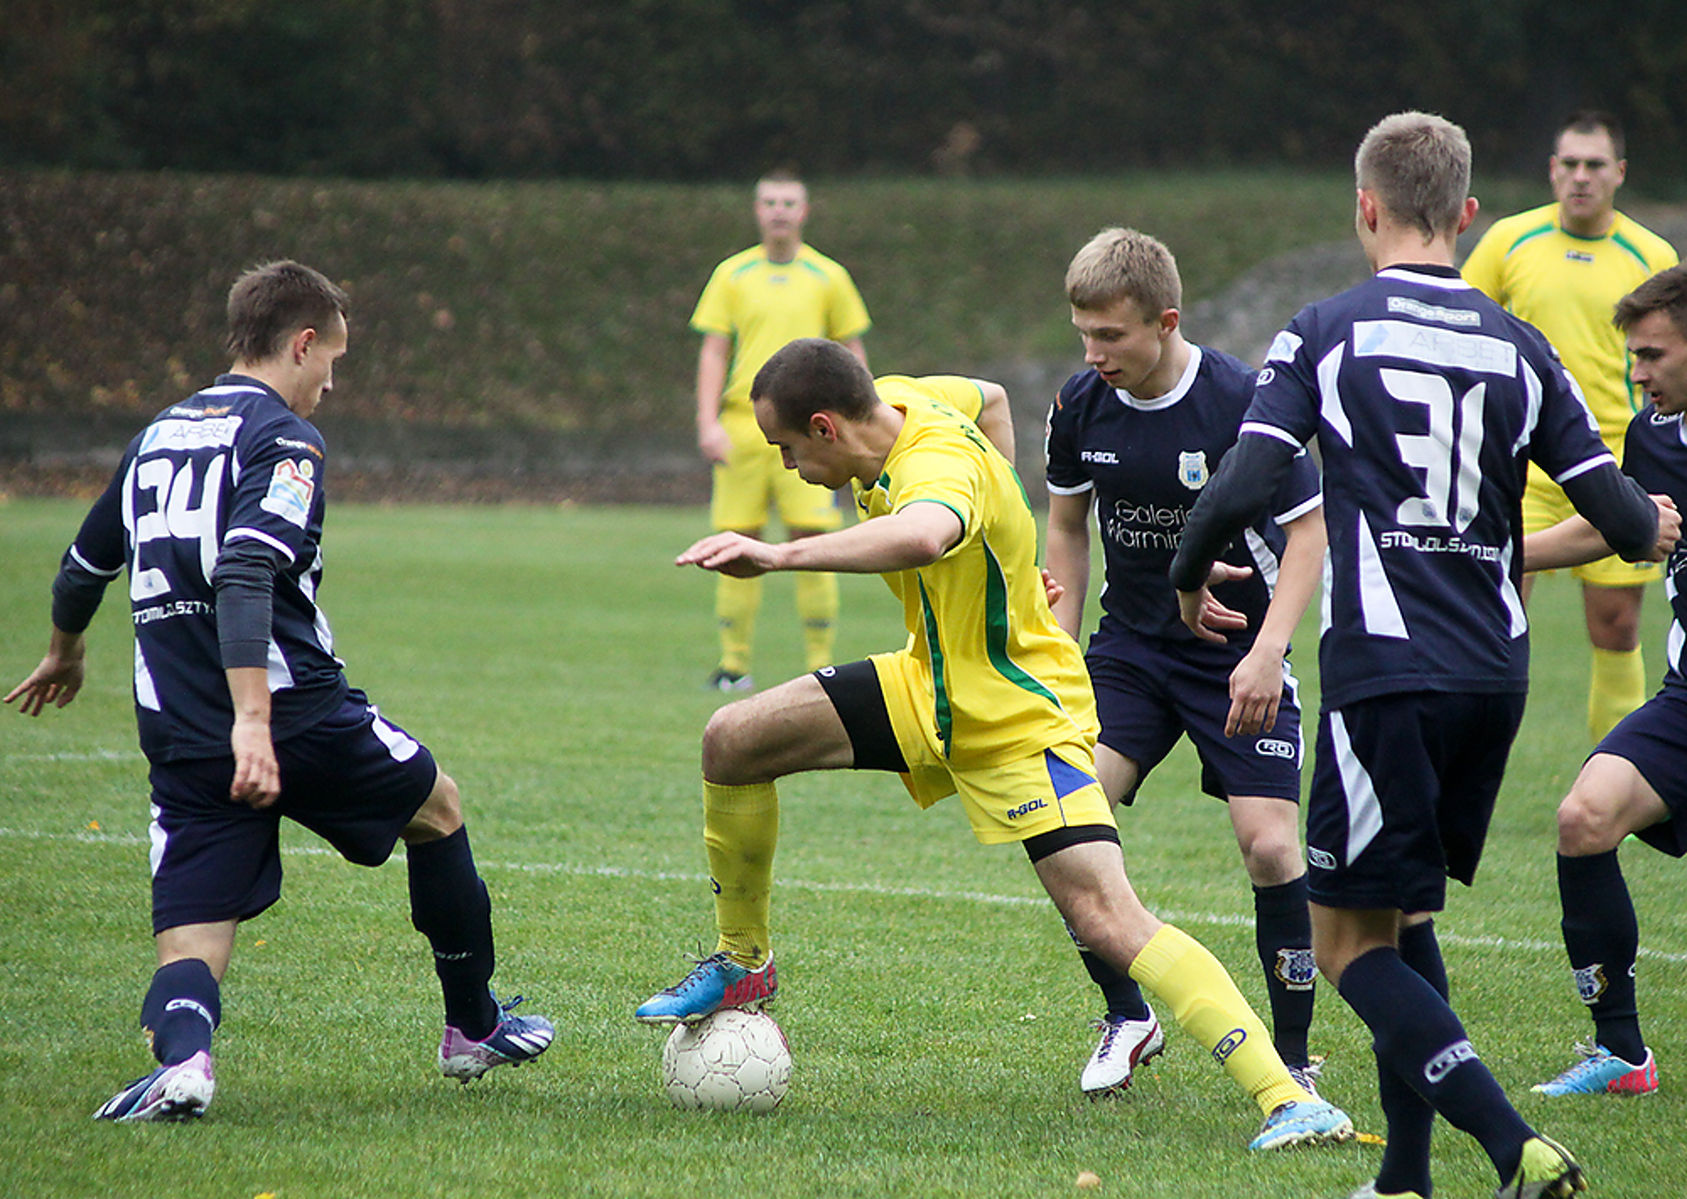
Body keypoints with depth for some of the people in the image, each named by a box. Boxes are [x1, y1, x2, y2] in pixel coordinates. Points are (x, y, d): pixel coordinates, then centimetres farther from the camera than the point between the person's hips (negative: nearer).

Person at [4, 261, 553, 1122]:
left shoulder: (158, 435, 16)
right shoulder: (282, 438, -6)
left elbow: (81, 572, 27)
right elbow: (243, 574, -23)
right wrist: (252, 719, -31)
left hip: (179, 741, 5)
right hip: (297, 717, -5)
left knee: (190, 946, 0)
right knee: (438, 807, 23)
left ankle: (180, 1053, -34)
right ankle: (474, 1030, 34)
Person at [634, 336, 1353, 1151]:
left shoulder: (941, 465, -33)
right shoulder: (893, 401, -5)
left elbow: (922, 535, -59)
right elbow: (991, 397, 18)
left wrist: (781, 555, -61)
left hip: (1020, 716, -9)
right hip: (930, 684, 9)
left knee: (1106, 919, -21)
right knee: (734, 742, -1)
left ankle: (1286, 1098, -22)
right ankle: (743, 963, 19)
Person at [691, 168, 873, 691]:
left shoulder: (828, 277, 7)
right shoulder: (732, 275, 8)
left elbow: (852, 350, 11)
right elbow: (713, 352, 6)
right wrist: (708, 423, -4)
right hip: (742, 426, 1)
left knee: (811, 540, -8)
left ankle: (821, 663, -4)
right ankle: (734, 663, 6)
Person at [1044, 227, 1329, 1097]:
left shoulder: (1241, 403, -20)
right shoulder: (1080, 406, -6)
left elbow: (1311, 528, -12)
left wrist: (1266, 651, -21)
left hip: (1238, 655, -4)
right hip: (1131, 643, 4)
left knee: (1269, 845, -13)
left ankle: (1292, 1055, 5)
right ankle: (1127, 1018, 5)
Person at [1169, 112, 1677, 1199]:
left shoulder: (1327, 334, -3)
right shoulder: (1518, 348, 8)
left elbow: (1242, 489, -11)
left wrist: (1191, 577, 9)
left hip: (1386, 672, -5)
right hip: (1496, 671, 5)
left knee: (1351, 941, -1)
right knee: (1407, 917, 21)